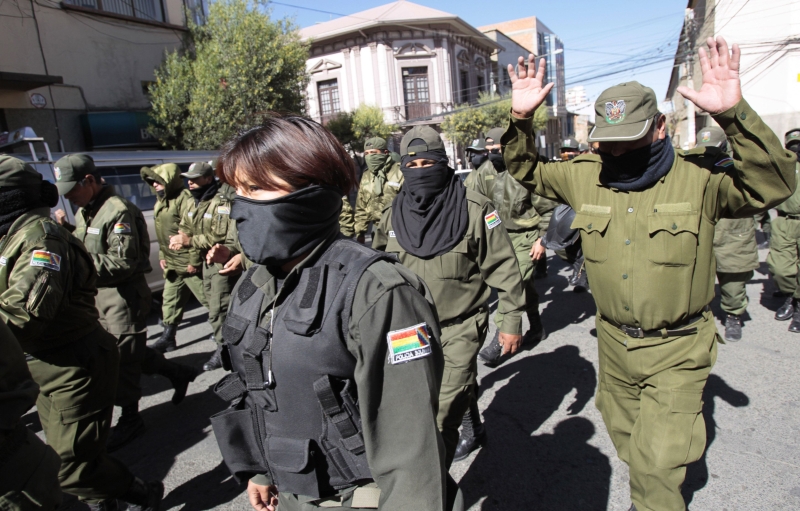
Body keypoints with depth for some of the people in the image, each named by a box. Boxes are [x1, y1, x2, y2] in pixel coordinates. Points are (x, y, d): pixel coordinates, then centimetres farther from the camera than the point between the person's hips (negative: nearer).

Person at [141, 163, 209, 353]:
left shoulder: (185, 199, -16)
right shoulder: (160, 203, 15)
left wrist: (194, 261, -22)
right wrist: (162, 256, 16)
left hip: (190, 264, -10)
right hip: (172, 264, 10)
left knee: (208, 300, -1)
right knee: (170, 301, 17)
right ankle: (168, 338, 30)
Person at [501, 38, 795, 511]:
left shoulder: (698, 178, -14)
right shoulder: (585, 175, -4)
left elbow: (773, 185, -26)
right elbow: (526, 172, 5)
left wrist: (734, 113, -37)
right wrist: (521, 120, -12)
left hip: (677, 350, -4)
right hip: (614, 342, 5)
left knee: (656, 464, 0)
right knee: (629, 441, 25)